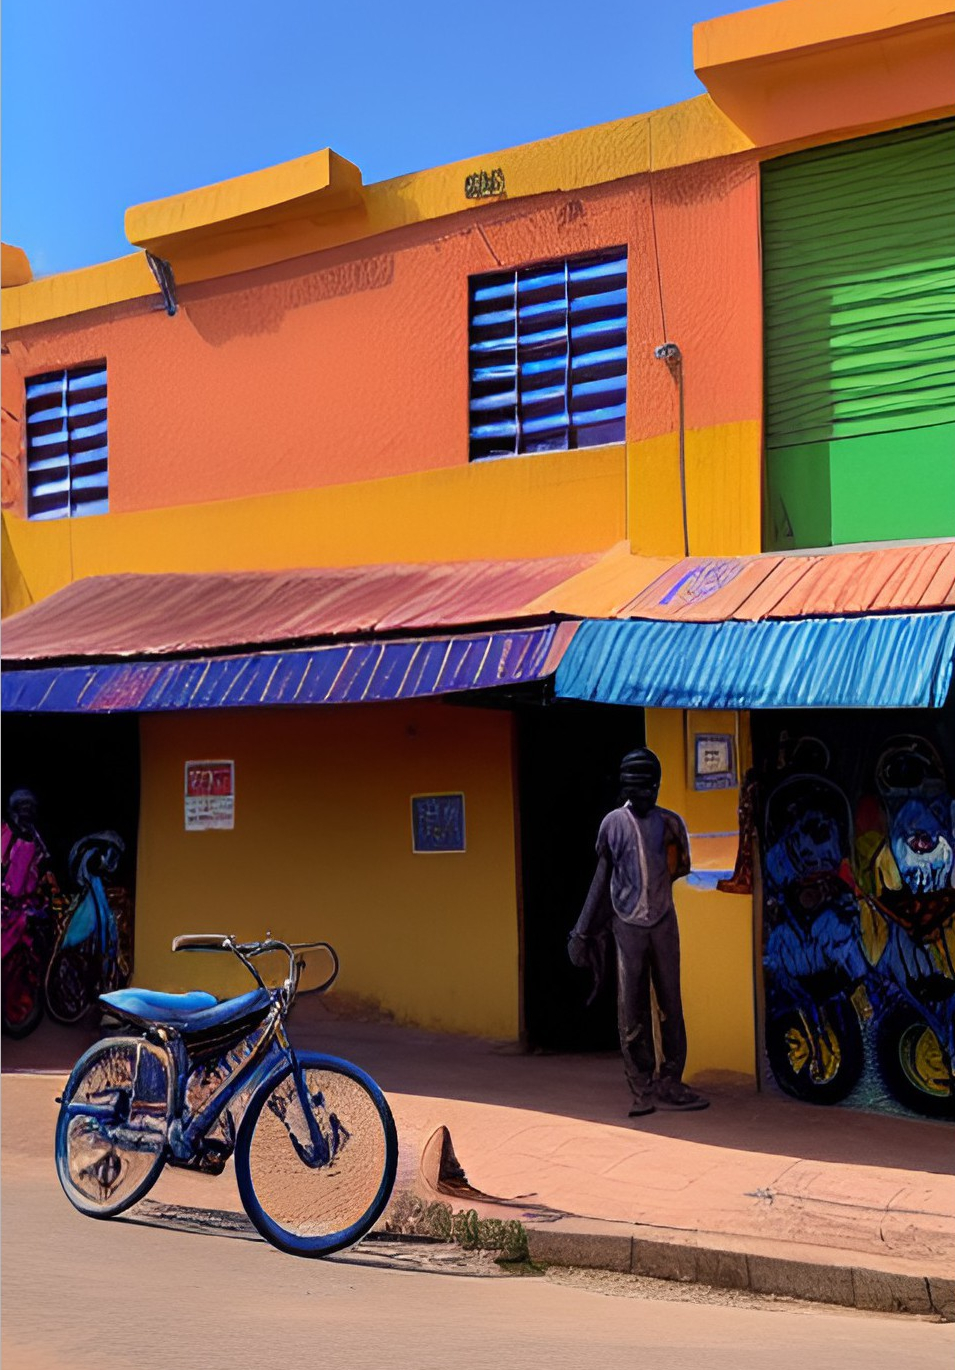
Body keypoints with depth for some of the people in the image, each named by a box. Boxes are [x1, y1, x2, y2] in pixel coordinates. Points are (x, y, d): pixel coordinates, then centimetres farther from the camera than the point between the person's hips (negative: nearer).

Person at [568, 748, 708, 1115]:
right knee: (631, 1012, -1)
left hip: (664, 923, 1)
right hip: (628, 924, -1)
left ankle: (670, 1083, 12)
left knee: (670, 1005, 4)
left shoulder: (670, 823, 4)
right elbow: (602, 877, 9)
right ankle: (642, 1089, 5)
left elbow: (681, 867, 17)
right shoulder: (613, 823, 3)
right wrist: (583, 928, 10)